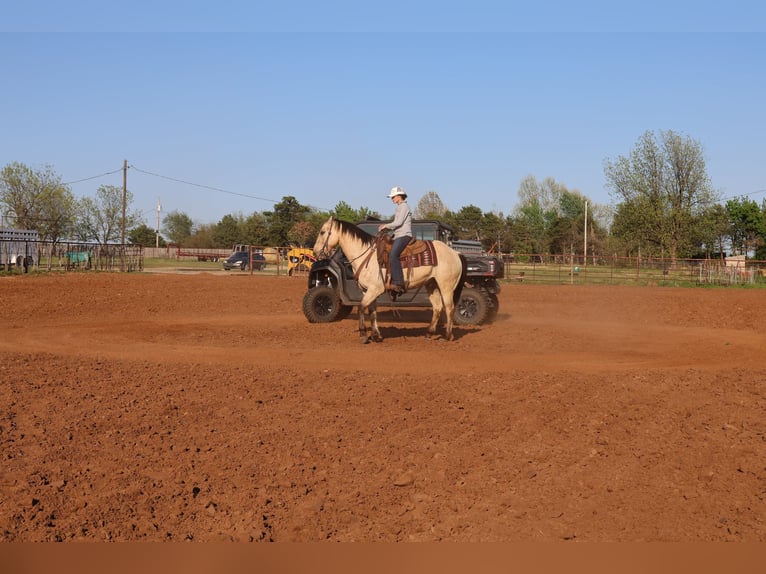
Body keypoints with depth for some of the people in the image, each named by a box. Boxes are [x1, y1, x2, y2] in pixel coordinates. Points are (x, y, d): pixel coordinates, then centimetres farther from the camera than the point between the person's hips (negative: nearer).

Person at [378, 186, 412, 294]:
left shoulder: (404, 206, -4)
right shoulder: (400, 208, 25)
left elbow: (399, 222, -14)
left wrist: (386, 226, -4)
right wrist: (387, 228, 10)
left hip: (404, 235, -11)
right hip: (399, 236, 11)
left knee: (393, 256, -28)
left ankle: (398, 283, -36)